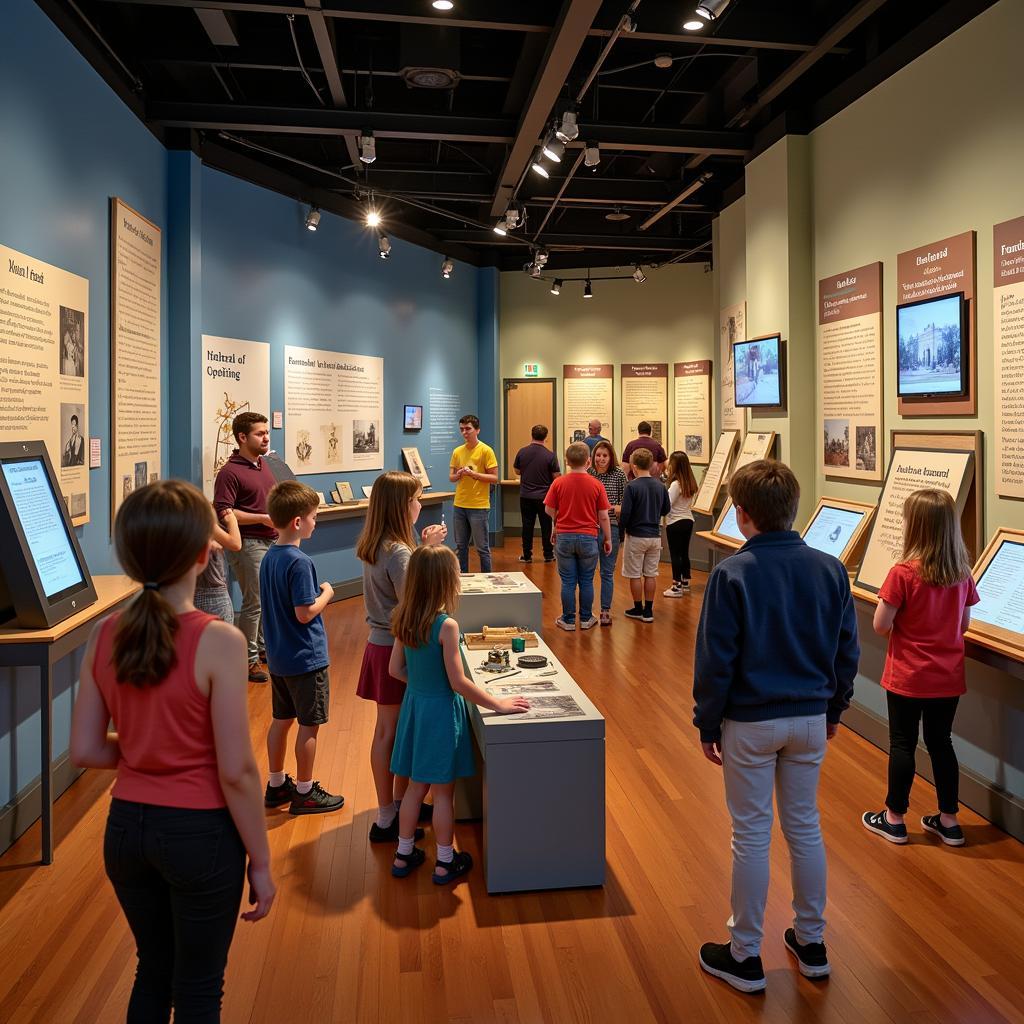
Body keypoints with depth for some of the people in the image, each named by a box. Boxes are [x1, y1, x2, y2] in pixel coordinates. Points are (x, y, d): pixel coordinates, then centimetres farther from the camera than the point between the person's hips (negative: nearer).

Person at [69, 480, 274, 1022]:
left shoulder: (104, 636, -6)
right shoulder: (218, 641, -22)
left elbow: (84, 750, 0)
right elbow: (236, 771, -19)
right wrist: (260, 861, -7)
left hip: (125, 826, 5)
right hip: (198, 833, -5)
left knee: (153, 970, 27)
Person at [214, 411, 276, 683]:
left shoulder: (263, 464, 12)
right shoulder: (230, 472, -14)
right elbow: (223, 511, -20)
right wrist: (263, 519, -21)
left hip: (272, 540, 9)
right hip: (248, 543, -8)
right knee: (254, 602, -3)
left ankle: (263, 648, 34)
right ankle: (249, 659, 9)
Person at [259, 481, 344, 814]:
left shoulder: (268, 558, 5)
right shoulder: (299, 562, -23)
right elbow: (305, 613, -23)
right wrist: (326, 593, -9)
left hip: (278, 657, 9)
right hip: (306, 658, -9)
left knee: (281, 720, 19)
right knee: (309, 725, 5)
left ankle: (276, 785, 32)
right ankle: (304, 793, 16)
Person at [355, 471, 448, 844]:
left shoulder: (373, 546, 6)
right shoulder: (397, 551, -22)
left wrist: (422, 548, 6)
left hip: (380, 643, 9)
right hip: (395, 648, -9)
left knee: (387, 730, 17)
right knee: (393, 733, 2)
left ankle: (398, 803, 31)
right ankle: (387, 820, 13)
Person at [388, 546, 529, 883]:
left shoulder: (404, 621, -3)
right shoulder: (446, 625, -23)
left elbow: (396, 670, 6)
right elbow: (458, 683, -20)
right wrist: (498, 705, -13)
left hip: (414, 705, 7)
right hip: (441, 711, -6)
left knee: (416, 786, 21)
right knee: (443, 792, 9)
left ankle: (403, 855, 32)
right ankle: (445, 863, 24)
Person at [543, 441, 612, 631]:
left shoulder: (558, 483, -6)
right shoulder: (596, 485, -6)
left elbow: (549, 510, -1)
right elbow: (604, 516, -4)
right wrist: (607, 539, 7)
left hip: (564, 537, 0)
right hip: (588, 538, 0)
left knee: (568, 581, 7)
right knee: (586, 581, 11)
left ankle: (568, 620, 14)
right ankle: (586, 619, 20)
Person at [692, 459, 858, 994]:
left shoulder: (732, 574, -17)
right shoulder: (830, 570, -3)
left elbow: (715, 659, -14)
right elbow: (847, 651, 5)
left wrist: (707, 724, -2)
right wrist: (833, 709, 18)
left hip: (750, 722, -4)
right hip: (810, 719, 5)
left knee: (751, 834, 7)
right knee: (804, 827, 18)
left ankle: (745, 958, 20)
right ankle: (811, 944, 32)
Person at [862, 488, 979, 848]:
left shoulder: (903, 574, -20)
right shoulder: (962, 574, -3)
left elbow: (880, 626, -17)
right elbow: (963, 625, 7)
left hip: (908, 678, -5)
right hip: (948, 678, 5)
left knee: (902, 744, 8)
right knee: (941, 743, 17)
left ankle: (895, 818, 21)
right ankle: (948, 821, 27)